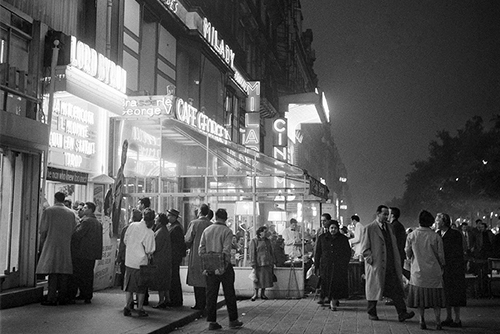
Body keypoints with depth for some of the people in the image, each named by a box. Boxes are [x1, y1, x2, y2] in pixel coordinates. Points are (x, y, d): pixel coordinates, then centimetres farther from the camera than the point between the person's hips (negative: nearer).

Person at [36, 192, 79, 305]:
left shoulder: (48, 211, 0)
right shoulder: (71, 213, 9)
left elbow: (43, 231, -2)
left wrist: (41, 245, 6)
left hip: (52, 245, -3)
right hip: (67, 247, 3)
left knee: (53, 272, -4)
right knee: (64, 272, 5)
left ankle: (52, 298, -6)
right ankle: (62, 297, 7)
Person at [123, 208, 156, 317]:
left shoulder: (132, 226, -4)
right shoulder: (150, 233, -16)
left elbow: (125, 241, 7)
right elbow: (149, 251, -13)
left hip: (129, 260, 4)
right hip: (141, 262, -4)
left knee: (128, 285, 14)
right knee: (141, 287, 10)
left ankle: (127, 306, 12)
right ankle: (140, 308, 15)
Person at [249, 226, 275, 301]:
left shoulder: (268, 241, 13)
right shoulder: (254, 241, -3)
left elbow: (271, 252, 18)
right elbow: (252, 253, -6)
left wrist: (272, 262, 12)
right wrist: (253, 264, -11)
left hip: (267, 263, 5)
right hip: (258, 263, -5)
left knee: (266, 278, 5)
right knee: (258, 279, 0)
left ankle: (263, 294, 18)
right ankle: (255, 294, 15)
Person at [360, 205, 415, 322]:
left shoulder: (389, 227, 14)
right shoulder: (369, 228, -6)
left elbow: (394, 245, 19)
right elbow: (364, 248, -6)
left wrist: (397, 262, 11)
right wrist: (371, 260, -14)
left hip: (391, 265, 5)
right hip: (376, 264, -5)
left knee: (396, 289, 0)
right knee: (374, 289, 5)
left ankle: (402, 313, -1)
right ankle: (371, 313, 18)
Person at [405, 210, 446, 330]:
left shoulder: (411, 236, -6)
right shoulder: (435, 236, -9)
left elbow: (408, 254, 2)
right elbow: (440, 255, -3)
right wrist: (442, 265, 15)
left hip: (418, 270, 1)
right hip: (433, 270, -1)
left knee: (420, 296, 11)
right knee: (435, 297, 9)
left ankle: (422, 320, 8)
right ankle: (438, 322, 8)